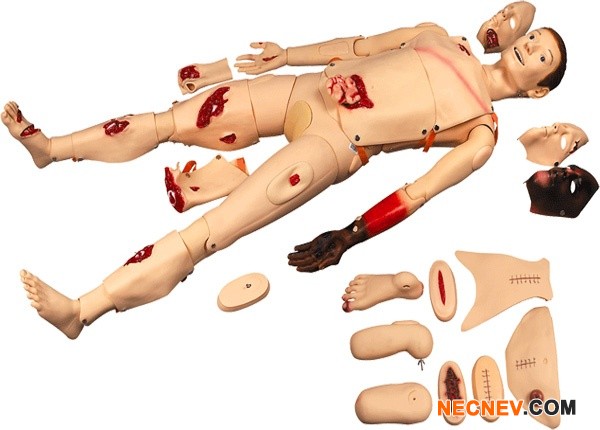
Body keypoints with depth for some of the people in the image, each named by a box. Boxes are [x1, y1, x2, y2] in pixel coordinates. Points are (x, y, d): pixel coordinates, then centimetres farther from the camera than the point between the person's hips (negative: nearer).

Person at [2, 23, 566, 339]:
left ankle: (82, 309, -22)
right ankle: (49, 146, 16)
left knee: (202, 235, -20)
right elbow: (359, 45, 23)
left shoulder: (483, 131, 3)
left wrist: (346, 239, -15)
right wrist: (288, 53, 16)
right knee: (168, 120, 1)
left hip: (334, 142, -6)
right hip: (302, 89, 7)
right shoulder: (440, 38, 20)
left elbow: (419, 192, -7)